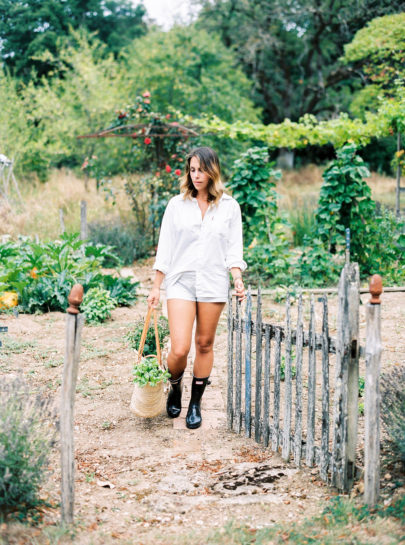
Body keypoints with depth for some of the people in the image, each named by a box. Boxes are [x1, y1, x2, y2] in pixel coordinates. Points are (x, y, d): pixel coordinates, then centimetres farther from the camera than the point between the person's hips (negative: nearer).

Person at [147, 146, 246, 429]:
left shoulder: (229, 206, 5)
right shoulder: (177, 205, 5)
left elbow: (234, 249, 6)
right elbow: (165, 248, 7)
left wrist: (238, 279, -8)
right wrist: (156, 287, 5)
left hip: (213, 283, 1)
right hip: (181, 281, -1)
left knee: (205, 344, 7)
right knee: (180, 349, -10)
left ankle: (196, 403, 22)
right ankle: (174, 389, 21)